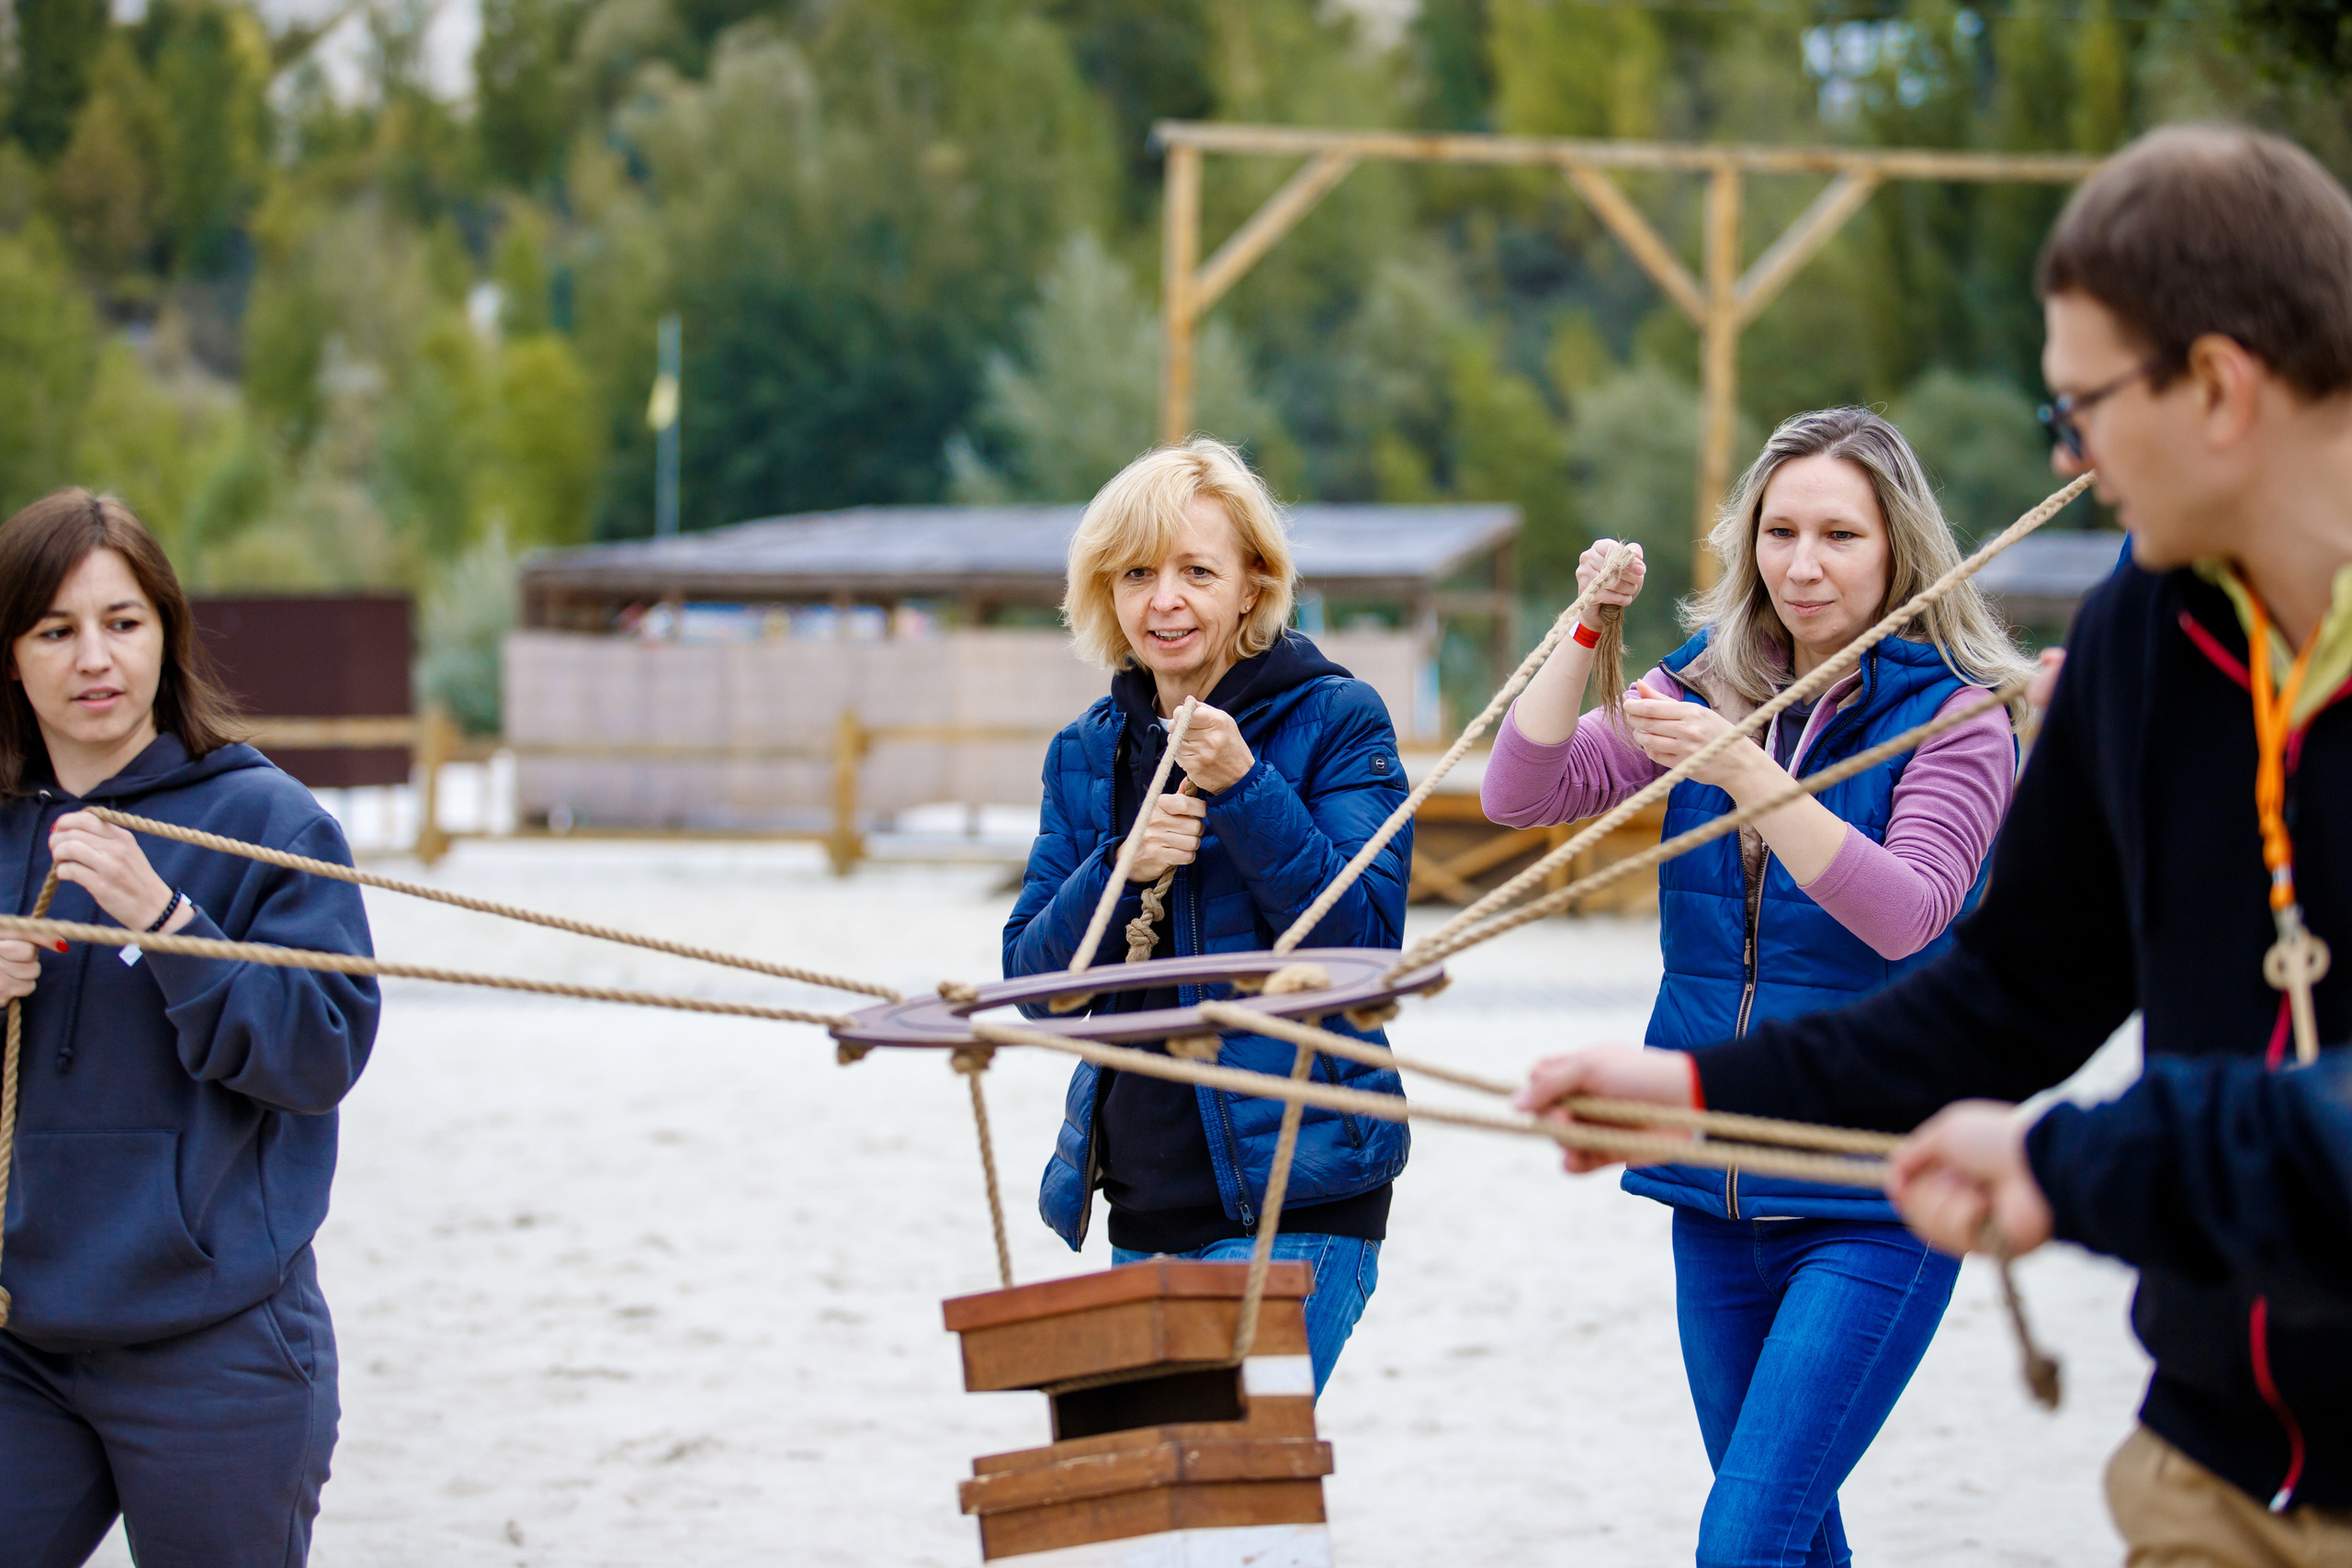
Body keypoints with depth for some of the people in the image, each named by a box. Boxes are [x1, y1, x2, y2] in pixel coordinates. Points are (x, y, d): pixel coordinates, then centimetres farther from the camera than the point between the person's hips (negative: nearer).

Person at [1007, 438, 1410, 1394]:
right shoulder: (1087, 751, 12)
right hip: (1144, 1203, 6)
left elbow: (1364, 941, -11)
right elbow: (1034, 976, 8)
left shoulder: (1334, 720, -3)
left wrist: (1242, 788, -19)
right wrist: (1120, 871, -11)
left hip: (1295, 1200, -6)